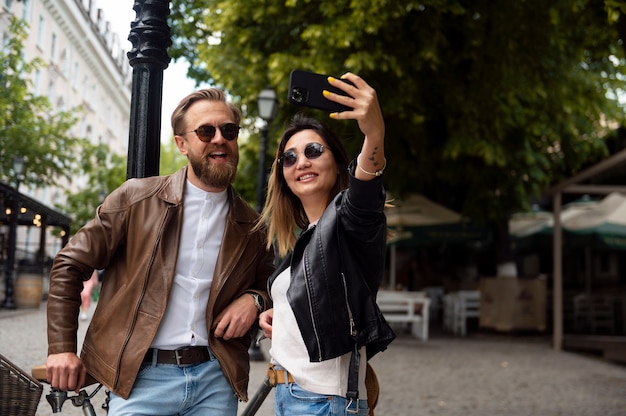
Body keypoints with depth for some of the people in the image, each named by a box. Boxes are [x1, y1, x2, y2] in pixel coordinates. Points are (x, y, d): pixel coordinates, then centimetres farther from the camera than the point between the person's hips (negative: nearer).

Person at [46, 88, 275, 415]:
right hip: (140, 377, -2)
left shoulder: (252, 226, 7)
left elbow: (269, 287, 20)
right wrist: (61, 347, -4)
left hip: (215, 379, 3)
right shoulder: (137, 198, -1)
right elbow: (69, 265, 2)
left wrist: (254, 300, -3)